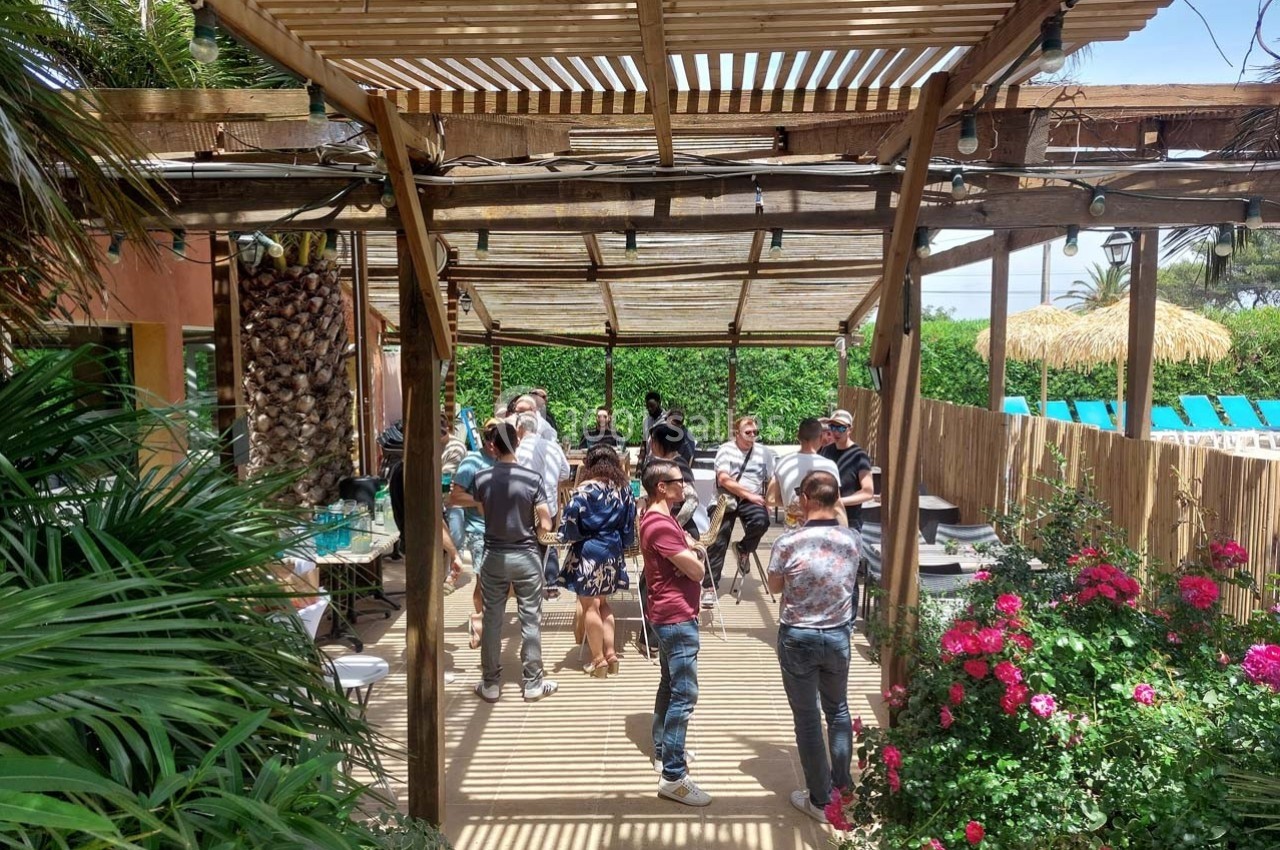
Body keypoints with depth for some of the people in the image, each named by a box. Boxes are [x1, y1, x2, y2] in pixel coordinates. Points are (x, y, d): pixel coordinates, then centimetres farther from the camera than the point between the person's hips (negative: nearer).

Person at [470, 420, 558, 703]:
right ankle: (532, 683, 15)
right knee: (530, 620, 8)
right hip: (525, 556, -2)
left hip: (493, 556, 2)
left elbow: (481, 512, 7)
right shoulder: (532, 478, -13)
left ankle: (491, 684, 19)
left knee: (492, 620, 11)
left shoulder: (481, 478, -7)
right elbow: (546, 525, -12)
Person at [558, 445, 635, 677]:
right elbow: (629, 526, 9)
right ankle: (610, 654, 18)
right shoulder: (624, 488, 4)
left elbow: (569, 523, -14)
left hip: (588, 552, -6)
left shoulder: (584, 490, -12)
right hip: (613, 551, 6)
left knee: (589, 606, 4)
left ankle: (599, 660, 10)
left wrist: (567, 536, 6)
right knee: (603, 602, 19)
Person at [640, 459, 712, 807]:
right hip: (677, 618, -11)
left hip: (670, 615, 11)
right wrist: (691, 556, -1)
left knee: (670, 684, 21)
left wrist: (687, 548, -7)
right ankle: (673, 776, -6)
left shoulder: (659, 519, 11)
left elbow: (692, 548, 14)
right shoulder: (661, 525, -23)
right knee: (684, 694, -9)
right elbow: (697, 570, -20)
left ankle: (663, 750, 34)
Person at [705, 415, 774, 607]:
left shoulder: (763, 452, 6)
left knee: (761, 521, -30)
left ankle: (743, 549, 2)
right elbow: (723, 479, -12)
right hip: (726, 500, -1)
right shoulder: (726, 450, -1)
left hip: (752, 501, 1)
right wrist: (749, 495, -15)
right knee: (717, 543, -3)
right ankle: (710, 587, 9)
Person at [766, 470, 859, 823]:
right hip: (838, 636, 3)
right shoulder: (853, 539, -9)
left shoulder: (788, 542, -20)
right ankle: (842, 786, 36)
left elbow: (775, 586, -3)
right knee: (838, 710, 23)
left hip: (798, 639, -3)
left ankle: (820, 800, 21)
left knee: (807, 718, 11)